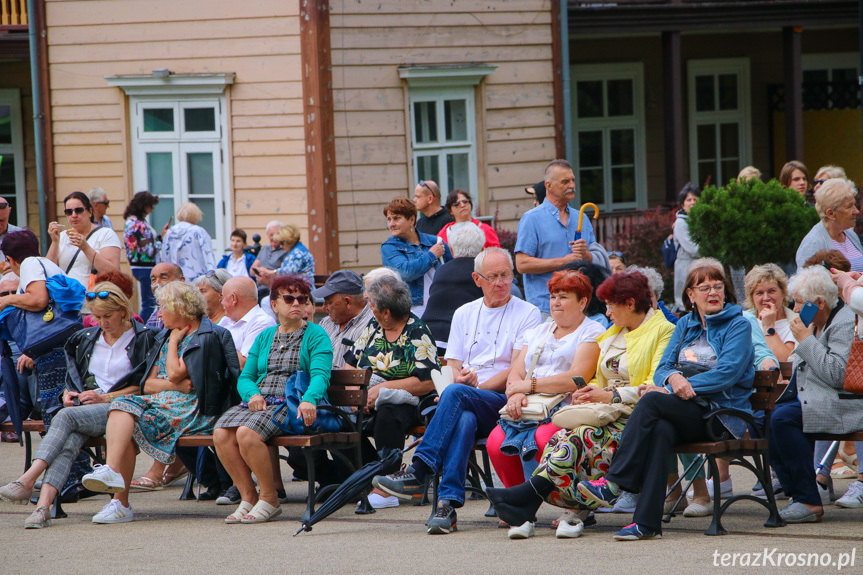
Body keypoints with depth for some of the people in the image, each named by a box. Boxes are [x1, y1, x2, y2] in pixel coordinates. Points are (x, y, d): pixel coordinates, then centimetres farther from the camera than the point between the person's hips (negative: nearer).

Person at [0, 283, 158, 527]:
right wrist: (68, 394, 6)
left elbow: (144, 387, -2)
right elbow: (73, 376, 29)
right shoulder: (86, 339, 21)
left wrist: (105, 397, -10)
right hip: (84, 409, 4)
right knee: (69, 441, -31)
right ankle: (43, 505, -49)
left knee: (67, 417, -32)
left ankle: (27, 480, -42)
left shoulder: (144, 338, 3)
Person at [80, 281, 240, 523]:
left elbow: (175, 374, -12)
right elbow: (148, 385, 15)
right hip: (162, 402, 7)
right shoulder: (164, 337, 25)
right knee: (123, 405, -24)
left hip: (192, 410, -7)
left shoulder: (209, 337, -1)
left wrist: (174, 342, 5)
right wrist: (177, 385, -4)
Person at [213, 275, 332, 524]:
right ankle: (248, 496, -13)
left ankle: (269, 499, -18)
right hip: (260, 400, 6)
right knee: (221, 434, -25)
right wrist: (253, 394, -8)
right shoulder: (264, 337, 22)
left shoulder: (316, 335, 6)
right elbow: (245, 377, 17)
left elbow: (320, 374, -10)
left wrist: (309, 400, -31)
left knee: (247, 433, -33)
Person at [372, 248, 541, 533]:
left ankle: (418, 473, -38)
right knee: (463, 421, -36)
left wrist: (473, 386, -12)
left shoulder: (527, 314, 6)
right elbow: (452, 365, 16)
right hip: (467, 404, 3)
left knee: (455, 394, -34)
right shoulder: (464, 314, 22)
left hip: (504, 402, -3)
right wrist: (460, 377, -9)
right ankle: (449, 503, -45)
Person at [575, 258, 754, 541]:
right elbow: (662, 368, 11)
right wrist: (674, 377, -15)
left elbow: (727, 372, -12)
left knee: (651, 401, -28)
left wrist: (679, 387, -16)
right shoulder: (685, 324, 21)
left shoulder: (738, 325, 3)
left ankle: (613, 483, -29)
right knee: (660, 430, -33)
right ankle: (647, 522, -40)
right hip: (683, 411, 4)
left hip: (722, 415, -4)